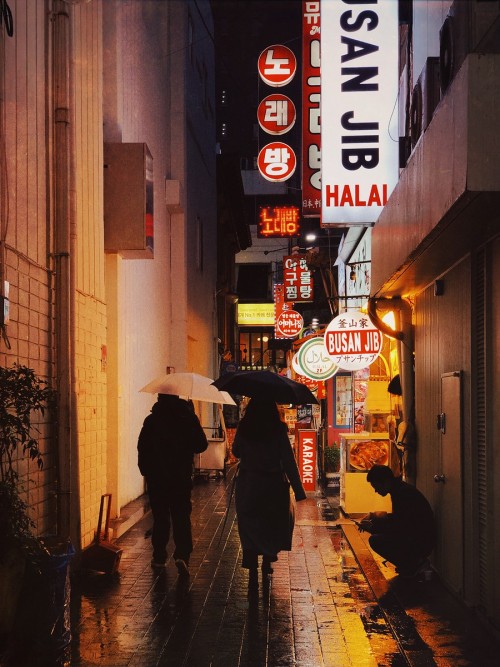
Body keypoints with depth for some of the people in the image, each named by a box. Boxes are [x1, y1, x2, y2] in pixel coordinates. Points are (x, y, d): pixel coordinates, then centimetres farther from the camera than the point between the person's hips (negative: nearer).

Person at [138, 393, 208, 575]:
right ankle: (182, 554, -14)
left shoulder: (151, 420, -5)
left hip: (156, 477, 0)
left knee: (160, 518, 11)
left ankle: (159, 557, 15)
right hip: (182, 477, 0)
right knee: (182, 517, 3)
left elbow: (142, 447, -5)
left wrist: (145, 469, 6)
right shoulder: (189, 418, -4)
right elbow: (201, 445, 2)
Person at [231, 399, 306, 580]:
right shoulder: (278, 430, -13)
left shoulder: (243, 429, -6)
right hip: (273, 484, -1)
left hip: (247, 485, 1)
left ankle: (252, 566, 9)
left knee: (249, 525, 11)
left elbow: (236, 452, 10)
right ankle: (267, 561, 18)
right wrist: (298, 490, -9)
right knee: (273, 523, 19)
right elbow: (288, 461, -13)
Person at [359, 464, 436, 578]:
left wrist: (372, 528, -14)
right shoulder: (399, 489, 10)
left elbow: (400, 527, -22)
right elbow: (397, 518, 21)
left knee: (375, 540, -20)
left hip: (422, 542, -10)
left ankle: (411, 564, -5)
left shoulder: (404, 493, -22)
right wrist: (375, 516, 10)